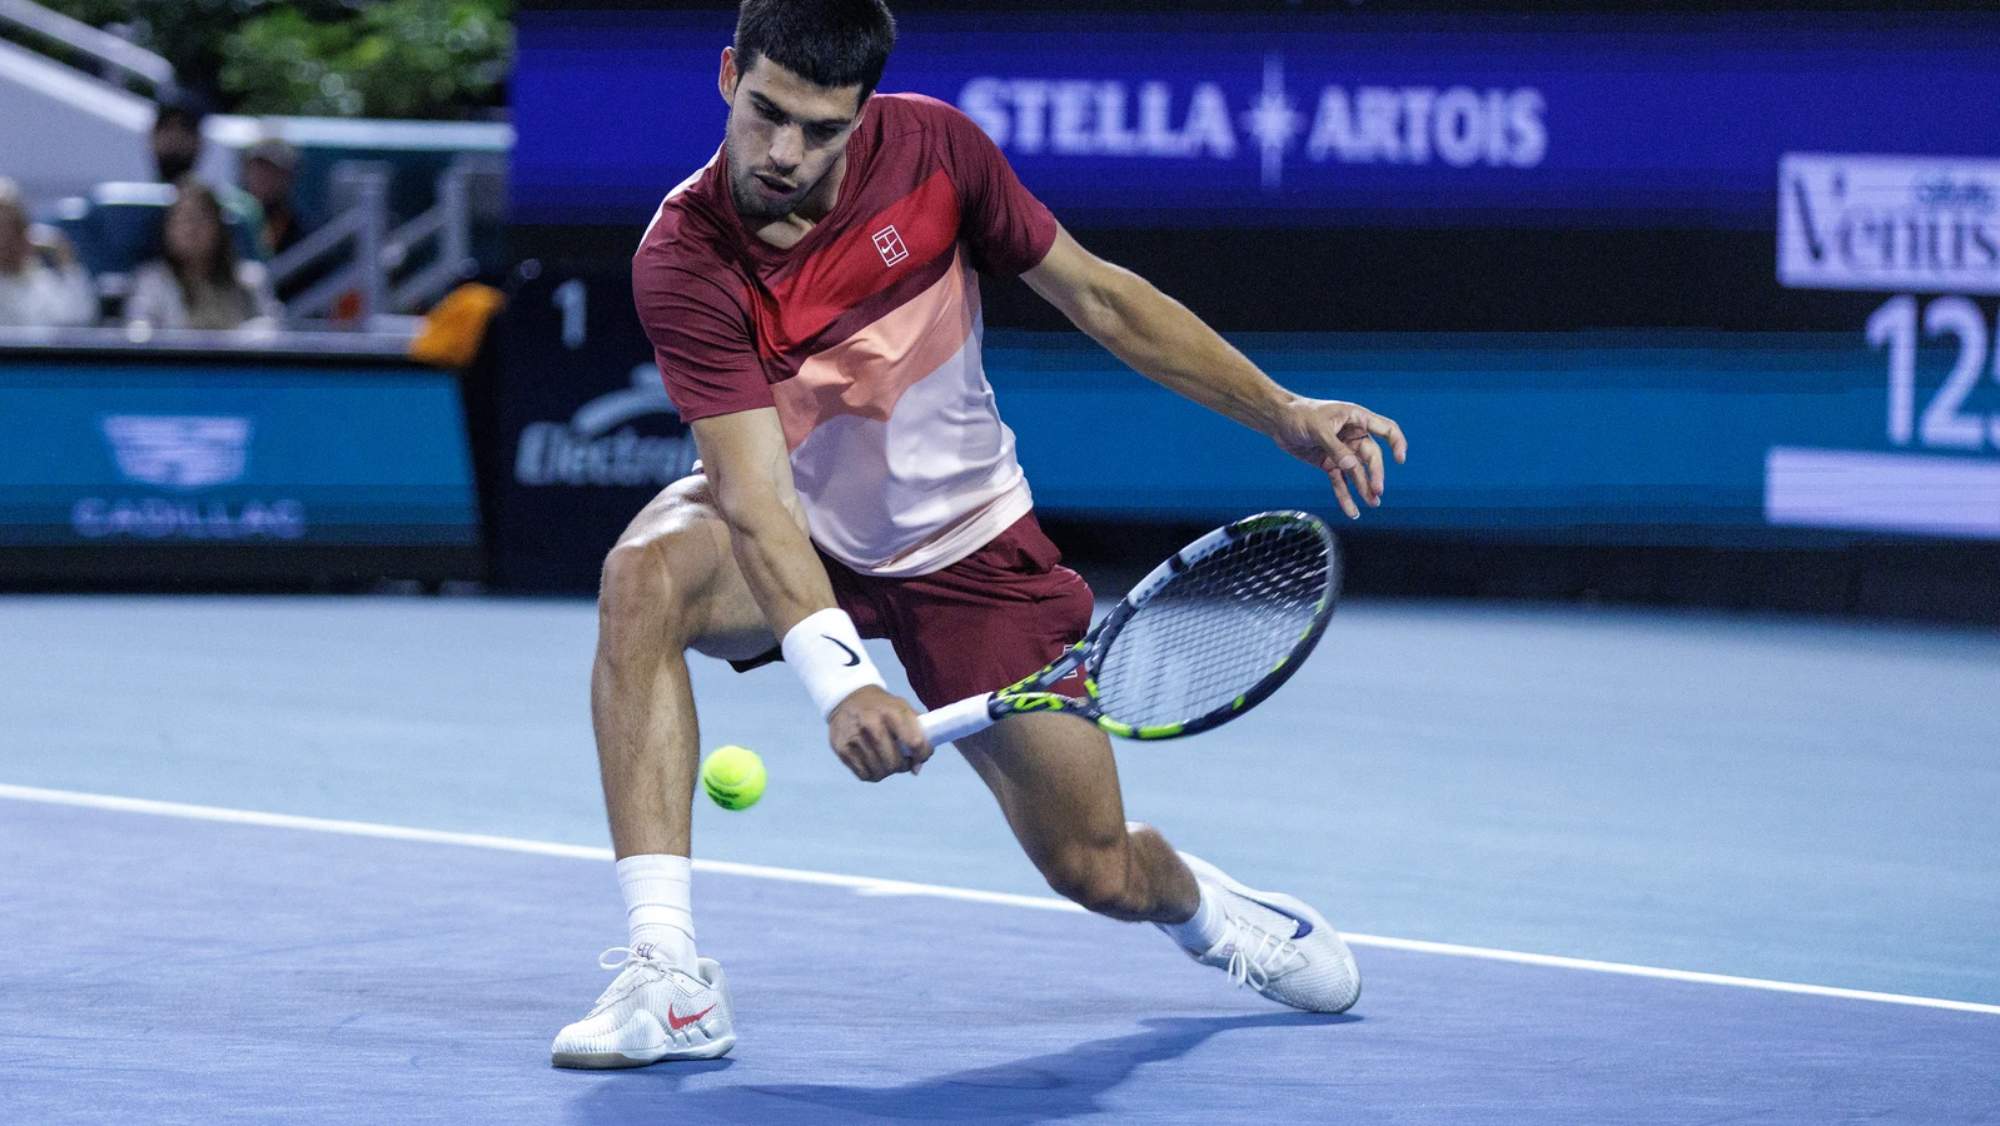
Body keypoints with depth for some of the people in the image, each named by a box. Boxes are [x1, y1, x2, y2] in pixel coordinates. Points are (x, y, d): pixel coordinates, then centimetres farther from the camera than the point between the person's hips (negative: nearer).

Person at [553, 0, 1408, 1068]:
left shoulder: (930, 147, -19)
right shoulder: (684, 263, -28)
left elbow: (1096, 294, -5)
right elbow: (754, 497, -35)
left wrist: (1286, 414, -7)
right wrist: (839, 681, -49)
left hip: (964, 543, 2)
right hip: (802, 537, -2)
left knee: (1098, 871, 1)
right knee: (643, 577, -36)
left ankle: (1198, 905, 42)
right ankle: (665, 974, -34)